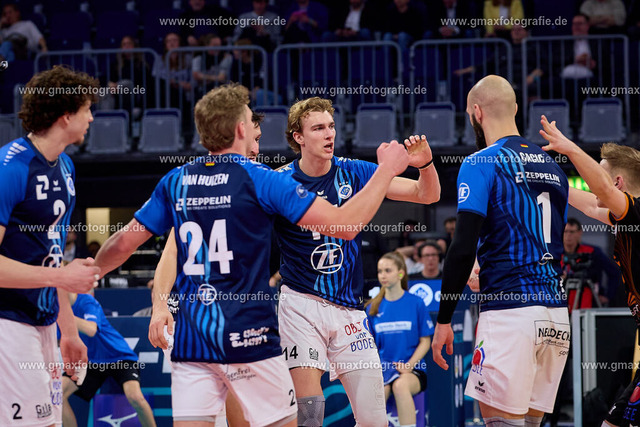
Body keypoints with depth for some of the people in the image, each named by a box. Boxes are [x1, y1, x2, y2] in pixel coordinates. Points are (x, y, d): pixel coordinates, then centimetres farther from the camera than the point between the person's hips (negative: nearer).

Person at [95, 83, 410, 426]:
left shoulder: (176, 182, 8)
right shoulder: (258, 179, -6)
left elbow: (123, 244, 13)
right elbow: (345, 224, -8)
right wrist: (387, 170, 3)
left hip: (189, 342, 4)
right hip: (247, 339, -4)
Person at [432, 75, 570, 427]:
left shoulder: (481, 164, -5)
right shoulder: (551, 166, 17)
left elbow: (463, 249, -12)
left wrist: (444, 319, -7)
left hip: (510, 312, -7)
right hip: (557, 315, 7)